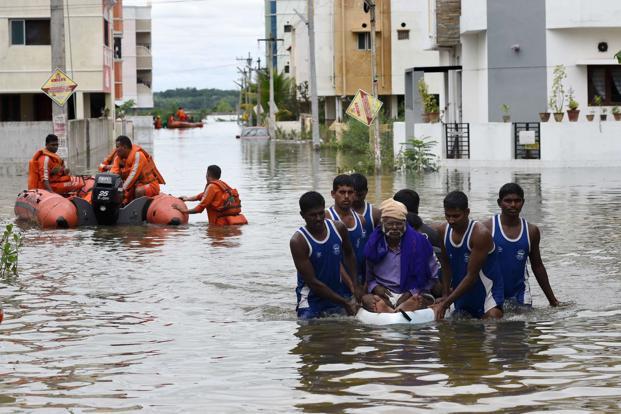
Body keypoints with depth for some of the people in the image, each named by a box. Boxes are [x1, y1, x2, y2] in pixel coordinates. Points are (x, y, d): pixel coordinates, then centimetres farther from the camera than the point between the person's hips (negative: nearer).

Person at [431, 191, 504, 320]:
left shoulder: (480, 234, -23)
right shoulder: (444, 231, -3)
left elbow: (472, 276, -23)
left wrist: (445, 304, -23)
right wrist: (446, 295, 0)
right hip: (461, 294, 6)